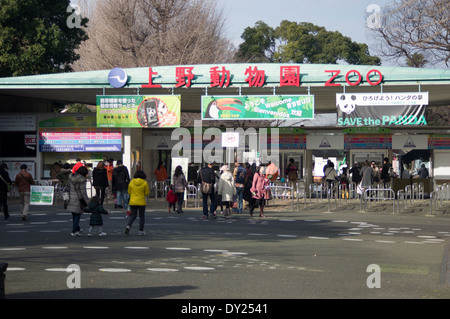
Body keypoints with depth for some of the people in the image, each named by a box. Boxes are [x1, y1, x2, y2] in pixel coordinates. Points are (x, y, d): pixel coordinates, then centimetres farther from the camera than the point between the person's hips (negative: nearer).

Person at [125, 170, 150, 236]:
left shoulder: (131, 182, 0)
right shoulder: (144, 183, -8)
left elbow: (129, 192, 7)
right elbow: (147, 193, -4)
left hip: (132, 202, 2)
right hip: (141, 202, -2)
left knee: (133, 215, 12)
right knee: (142, 216, 10)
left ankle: (128, 226, -12)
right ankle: (141, 231, 8)